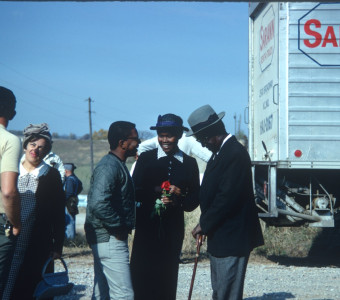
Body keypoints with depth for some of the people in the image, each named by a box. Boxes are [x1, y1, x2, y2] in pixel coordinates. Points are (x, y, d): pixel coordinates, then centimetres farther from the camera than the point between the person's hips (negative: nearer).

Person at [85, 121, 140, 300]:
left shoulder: (116, 164, 17)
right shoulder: (109, 166, -16)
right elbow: (98, 204, -28)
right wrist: (119, 227, -18)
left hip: (103, 239, 11)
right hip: (110, 239, -11)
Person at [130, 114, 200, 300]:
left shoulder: (189, 163, 8)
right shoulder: (145, 158, 3)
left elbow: (195, 198, 7)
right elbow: (135, 192, -2)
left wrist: (178, 201, -12)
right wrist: (157, 191, -18)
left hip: (173, 228, 2)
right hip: (147, 227, -2)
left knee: (168, 277, 5)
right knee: (142, 275, -7)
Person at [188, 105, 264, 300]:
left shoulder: (235, 153, -18)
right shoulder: (221, 152, 13)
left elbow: (227, 197, -22)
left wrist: (204, 225, -13)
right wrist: (205, 224, 6)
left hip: (232, 239, -10)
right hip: (219, 237, 10)